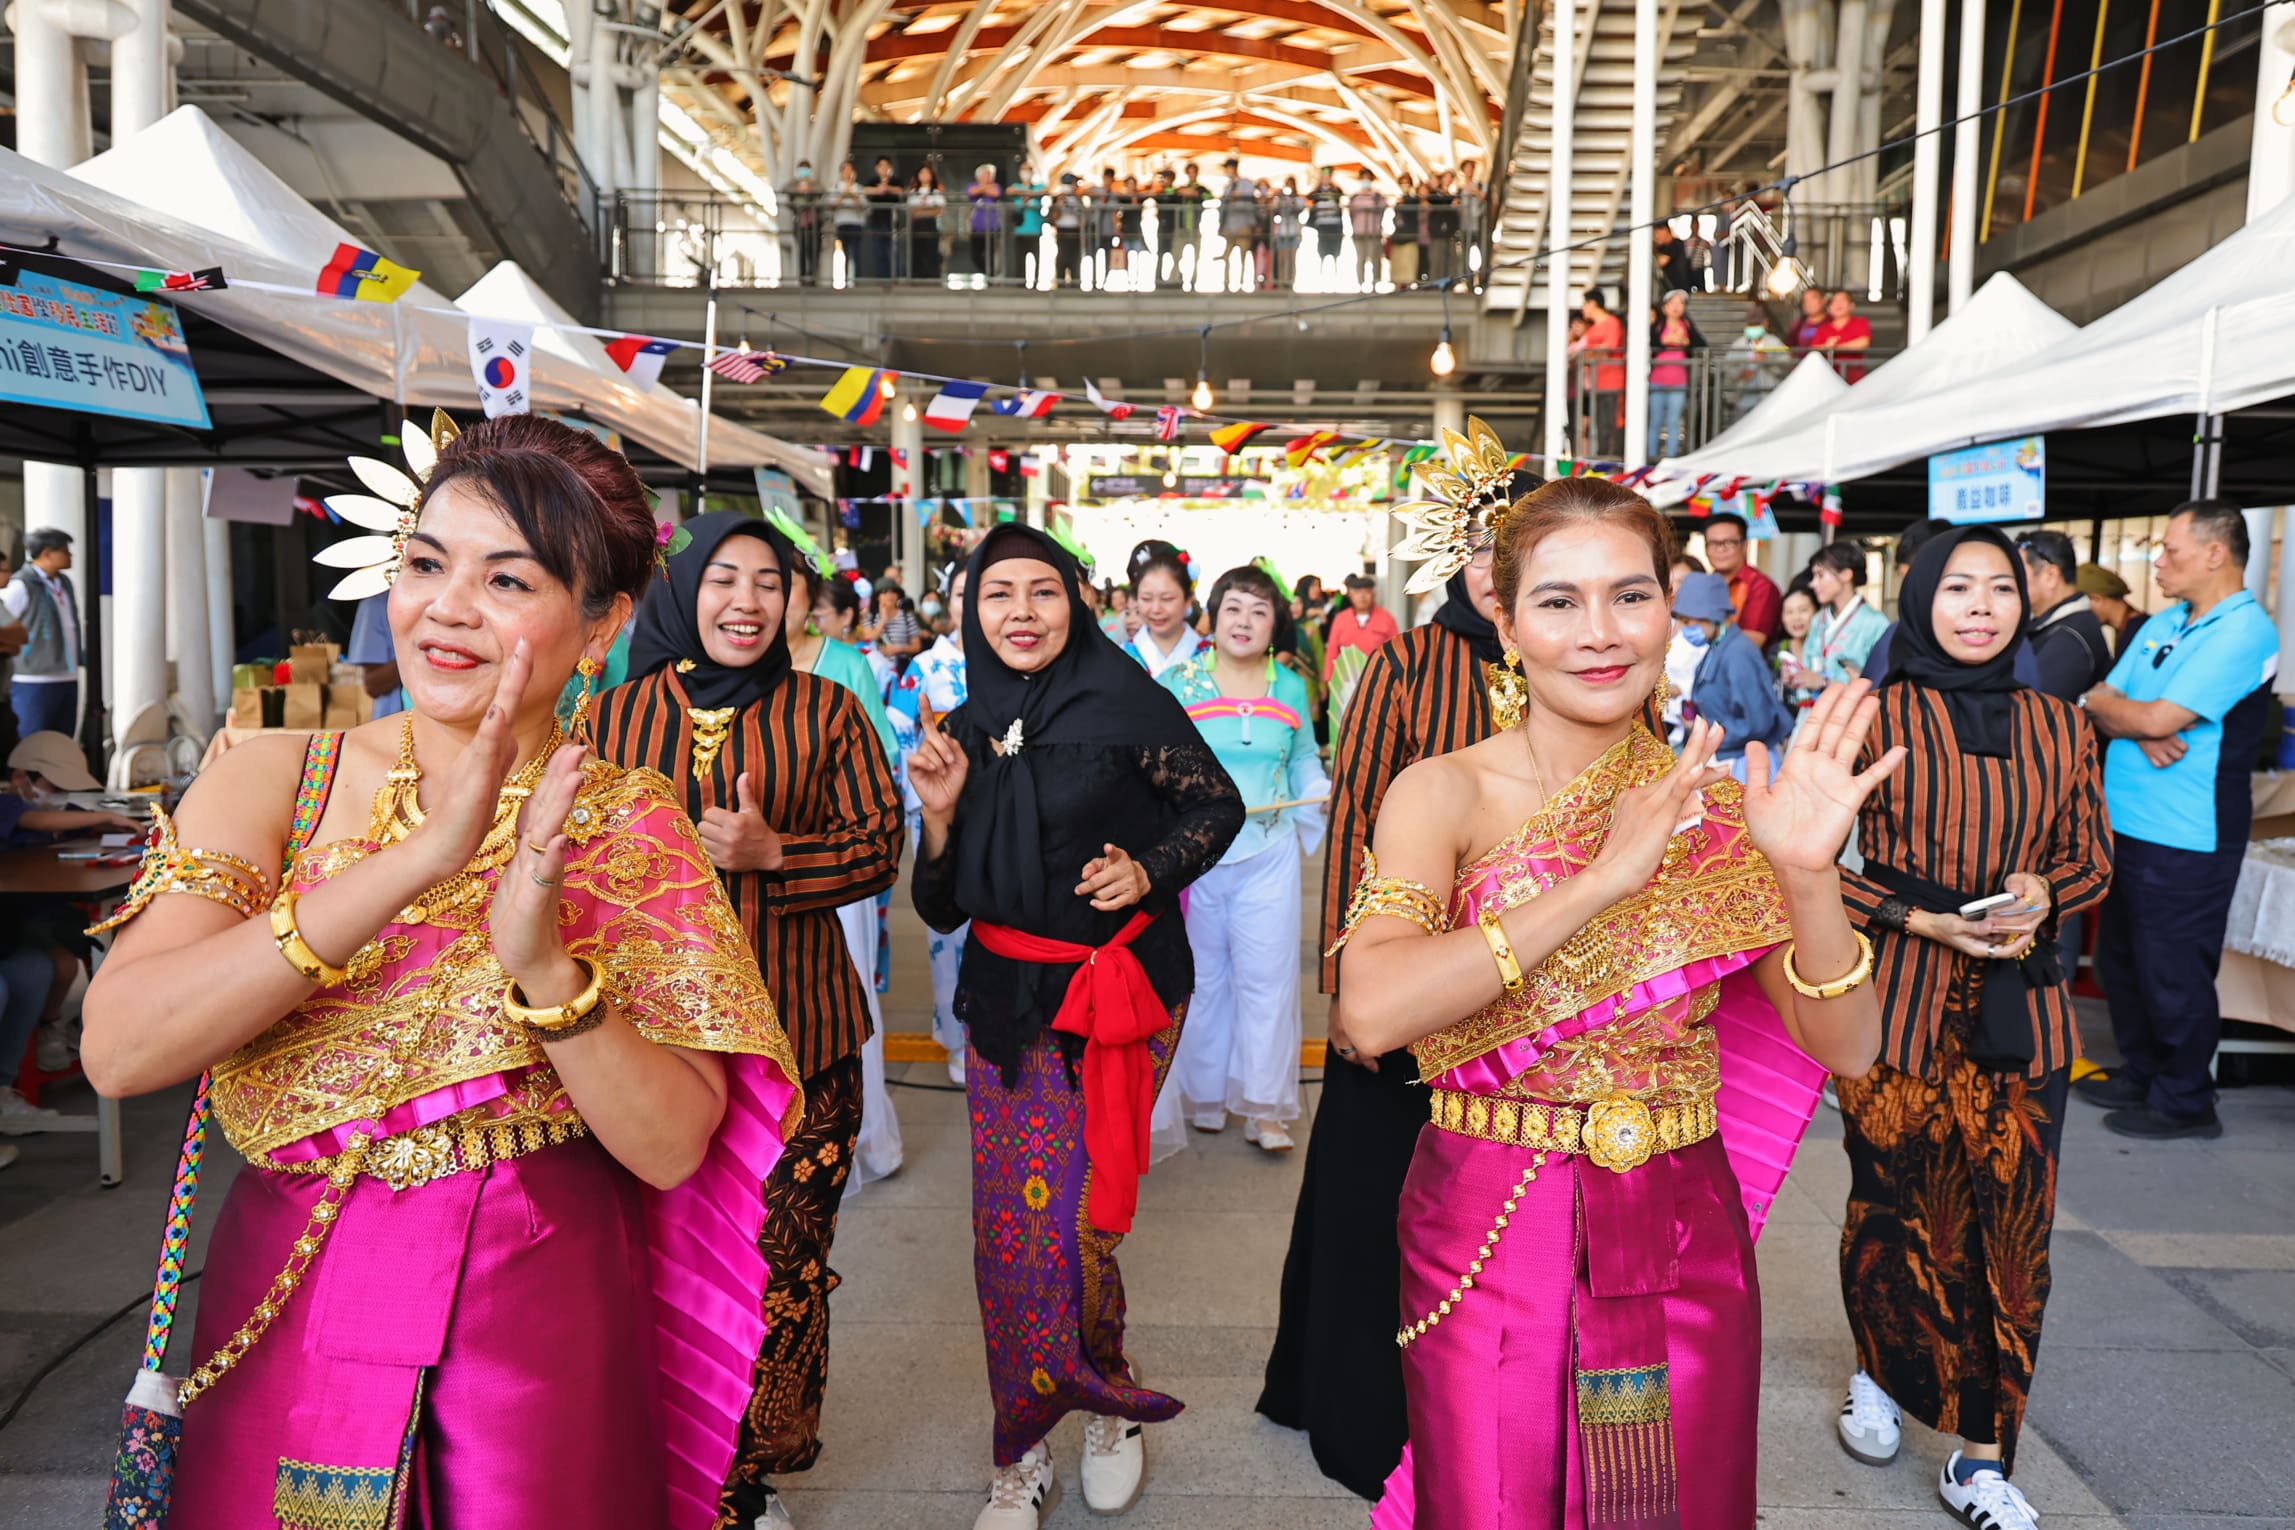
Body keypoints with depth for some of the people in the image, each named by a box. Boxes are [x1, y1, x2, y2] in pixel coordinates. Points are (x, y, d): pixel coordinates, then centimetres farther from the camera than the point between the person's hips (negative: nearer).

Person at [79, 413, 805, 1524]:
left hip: (547, 1334, -1)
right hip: (285, 1318, 2)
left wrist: (544, 965, -30)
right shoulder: (272, 780, -4)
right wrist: (416, 860, -27)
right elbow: (117, 1048, -19)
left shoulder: (632, 828, -7)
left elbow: (673, 1150, -14)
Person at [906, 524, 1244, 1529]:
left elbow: (1219, 806, 2)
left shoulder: (1125, 703, -7)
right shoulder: (965, 733, 6)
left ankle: (1107, 1406, 27)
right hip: (1009, 998, 4)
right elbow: (941, 909, 7)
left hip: (1124, 989, -4)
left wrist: (1150, 869, -14)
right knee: (1009, 1221, 4)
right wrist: (939, 814, -10)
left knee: (1072, 1216, -4)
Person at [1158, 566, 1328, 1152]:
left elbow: (1303, 761, 17)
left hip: (1268, 856, 1)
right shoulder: (1178, 682, -1)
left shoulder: (1291, 688, 7)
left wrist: (1312, 823, 5)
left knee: (1266, 976, -2)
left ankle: (1264, 1107, 8)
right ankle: (1202, 1094, 25)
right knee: (1201, 975, 9)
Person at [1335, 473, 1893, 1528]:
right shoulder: (1446, 792, -10)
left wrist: (1807, 877, -22)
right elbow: (1373, 1012, -25)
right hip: (1487, 1237, -2)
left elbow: (1847, 1047, -4)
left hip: (1683, 1243, 3)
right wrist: (1599, 879, -27)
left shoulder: (1716, 808, -1)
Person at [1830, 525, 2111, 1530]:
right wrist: (1922, 920, -15)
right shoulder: (1873, 719, -4)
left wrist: (2042, 896, -6)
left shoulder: (2056, 727, 7)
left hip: (2020, 1009, 3)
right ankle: (1879, 1373, 37)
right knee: (1893, 1206, 8)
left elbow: (2091, 859, 15)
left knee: (2012, 1231, 3)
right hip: (1897, 1004, -3)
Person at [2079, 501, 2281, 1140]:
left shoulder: (2244, 632, -15)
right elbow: (2103, 707, 7)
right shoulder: (2161, 625, 11)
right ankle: (2140, 1073, 34)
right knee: (2119, 960, 18)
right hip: (2127, 823, 9)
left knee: (2171, 973, 2)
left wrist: (2103, 703, -3)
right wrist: (2141, 736, -14)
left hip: (2184, 839, -9)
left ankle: (2183, 1101, 17)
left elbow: (2158, 719, -21)